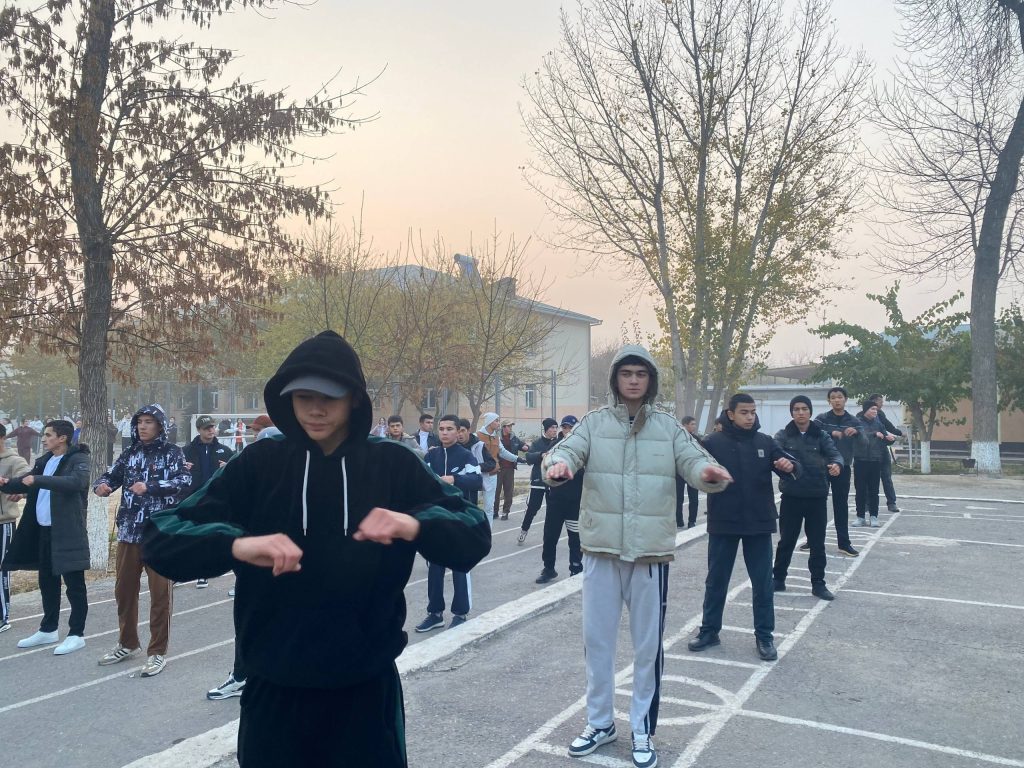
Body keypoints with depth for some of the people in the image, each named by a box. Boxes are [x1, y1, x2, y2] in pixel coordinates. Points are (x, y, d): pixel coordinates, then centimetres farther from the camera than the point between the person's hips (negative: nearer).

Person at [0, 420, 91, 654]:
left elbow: (76, 482, -29)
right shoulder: (44, 461, 13)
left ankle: (76, 634, 7)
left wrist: (37, 480, -30)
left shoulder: (78, 459, -11)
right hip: (43, 531, 8)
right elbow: (26, 483, 20)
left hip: (68, 532, -8)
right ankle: (48, 630, 30)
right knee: (47, 582, 17)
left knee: (74, 585, 0)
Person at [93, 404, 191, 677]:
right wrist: (101, 486, -15)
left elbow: (184, 481, -17)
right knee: (124, 589, 15)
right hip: (129, 531, 5)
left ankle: (157, 652, 11)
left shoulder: (172, 453, -3)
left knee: (160, 592, 0)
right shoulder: (129, 454, 12)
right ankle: (127, 644, 33)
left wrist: (149, 487, -27)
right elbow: (111, 476, 8)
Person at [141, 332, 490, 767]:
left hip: (367, 687, 0)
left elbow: (474, 536, -7)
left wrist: (415, 525, -29)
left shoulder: (393, 465, -3)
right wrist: (236, 544, -30)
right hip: (275, 689, 1)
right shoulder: (258, 465, -3)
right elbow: (162, 538, -9)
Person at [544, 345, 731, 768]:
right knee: (596, 639, 12)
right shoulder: (594, 422, 1)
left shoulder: (668, 427, 3)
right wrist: (558, 464, -37)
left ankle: (642, 730, 28)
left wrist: (711, 472, -32)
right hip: (601, 548, 0)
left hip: (651, 550, 0)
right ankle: (600, 722, 32)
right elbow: (568, 449, -13)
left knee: (648, 645, 10)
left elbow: (693, 461, -8)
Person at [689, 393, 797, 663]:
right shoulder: (713, 443, -5)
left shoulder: (765, 442, 2)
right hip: (723, 524, -1)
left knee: (762, 582, 9)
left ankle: (764, 636, 22)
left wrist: (789, 466, -24)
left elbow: (788, 466, -2)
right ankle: (709, 630, 25)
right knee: (716, 580, 11)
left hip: (759, 523, 2)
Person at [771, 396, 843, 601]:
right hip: (791, 496, -1)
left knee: (817, 543, 8)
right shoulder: (783, 435, 0)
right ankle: (778, 579, 23)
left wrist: (837, 464, -33)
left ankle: (818, 583, 20)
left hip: (817, 496, 1)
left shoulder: (821, 435, 3)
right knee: (786, 540, 9)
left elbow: (834, 453, -9)